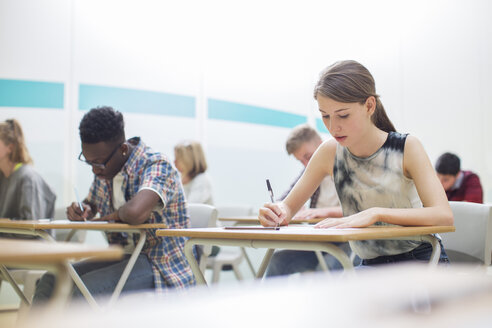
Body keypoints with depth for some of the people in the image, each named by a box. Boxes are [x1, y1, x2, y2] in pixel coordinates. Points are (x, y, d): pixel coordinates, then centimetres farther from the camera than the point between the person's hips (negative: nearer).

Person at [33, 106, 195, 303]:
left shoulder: (157, 166, -19)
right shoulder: (104, 170, 7)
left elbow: (135, 213, -40)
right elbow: (91, 204, 28)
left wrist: (116, 215, -16)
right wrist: (80, 211, 3)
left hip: (162, 267, -9)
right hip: (123, 258, 9)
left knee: (87, 290, -28)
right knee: (51, 282, -6)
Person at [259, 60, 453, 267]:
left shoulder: (407, 148, -12)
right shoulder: (330, 153, -3)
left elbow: (444, 216, -23)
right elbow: (289, 206, 3)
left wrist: (375, 213, -34)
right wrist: (277, 213, -22)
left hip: (422, 259, -3)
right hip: (372, 265, 3)